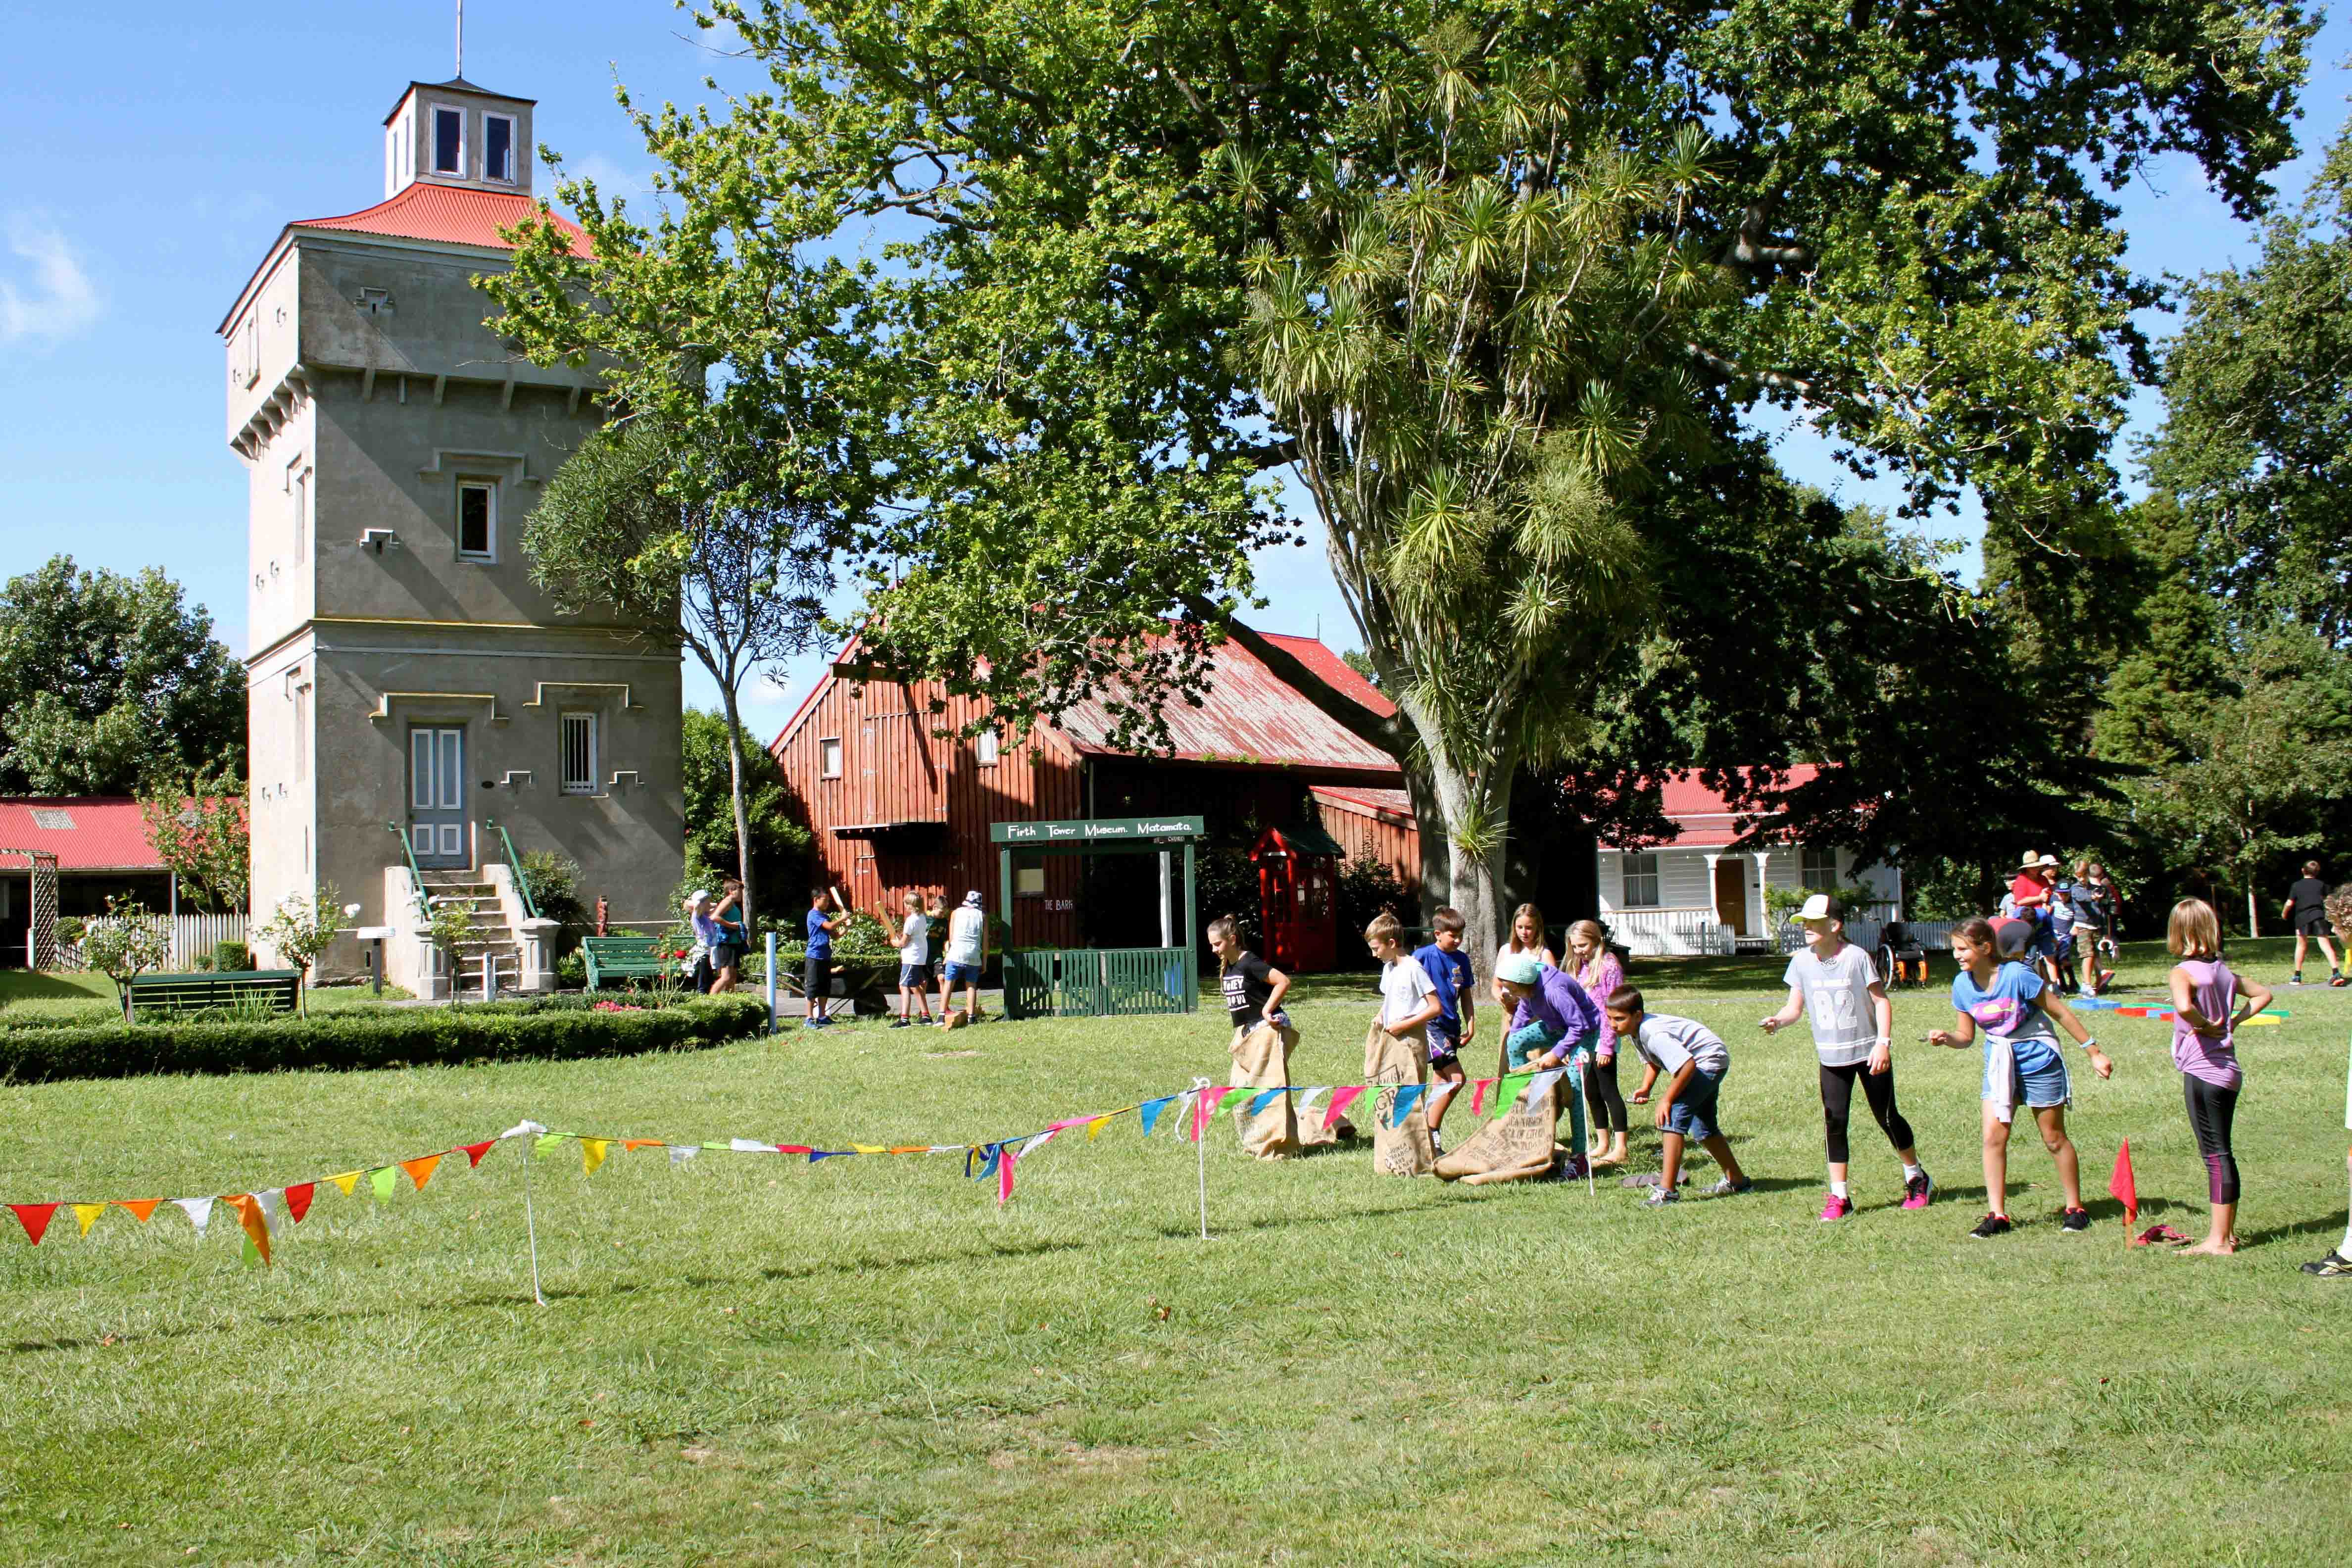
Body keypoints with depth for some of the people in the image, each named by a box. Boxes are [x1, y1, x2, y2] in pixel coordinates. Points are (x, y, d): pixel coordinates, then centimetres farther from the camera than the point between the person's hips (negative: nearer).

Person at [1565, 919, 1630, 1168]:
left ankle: (1620, 1149, -3)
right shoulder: (1579, 967, 14)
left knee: (1608, 1091, -6)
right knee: (1591, 1093, 12)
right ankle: (1603, 1145, 21)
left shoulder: (1610, 966, -11)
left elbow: (1613, 1009, -14)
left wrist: (1607, 1045, -16)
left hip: (1601, 1039, -8)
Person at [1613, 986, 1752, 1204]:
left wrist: (1667, 1100, -31)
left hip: (1709, 1059, -11)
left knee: (1672, 1115, -23)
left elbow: (1688, 1064, -41)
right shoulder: (1634, 1030, -5)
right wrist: (1645, 1088, -6)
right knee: (1703, 1127, 23)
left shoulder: (1654, 1035, -34)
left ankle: (1667, 1191, -25)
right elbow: (1652, 1060, 11)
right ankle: (1737, 1182, 42)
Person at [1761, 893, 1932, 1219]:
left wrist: (1883, 1042, -18)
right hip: (1831, 1057, 3)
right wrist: (1778, 1021, -21)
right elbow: (1796, 1007, 0)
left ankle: (1917, 1179, 28)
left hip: (1868, 1051, -3)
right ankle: (1839, 1196, 4)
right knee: (1834, 1122, -3)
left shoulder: (1856, 957, -13)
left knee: (1886, 1117, 5)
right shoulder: (1802, 961, -3)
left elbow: (1881, 1001, -10)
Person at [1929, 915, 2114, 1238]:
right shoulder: (1962, 985, -6)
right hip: (1999, 1063, 4)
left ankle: (2075, 1209, 24)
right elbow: (1966, 1037, 5)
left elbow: (2060, 1012, -12)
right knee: (1993, 1135, -9)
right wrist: (1946, 1037, -18)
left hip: (2038, 1059, -4)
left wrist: (2093, 1051, -8)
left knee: (2054, 1139, 7)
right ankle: (1997, 1216, -2)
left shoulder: (2017, 976, -22)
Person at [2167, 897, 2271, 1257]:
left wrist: (2207, 1025, -16)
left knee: (2214, 1154, -3)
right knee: (2222, 1153, 15)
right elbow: (2263, 994, 23)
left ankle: (2218, 1240, 2)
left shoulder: (2184, 971, -14)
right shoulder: (2224, 971, 9)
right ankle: (2227, 1232, 23)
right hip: (2229, 1070, 7)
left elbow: (2184, 1006, -35)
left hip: (2202, 1072, -7)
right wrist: (2234, 1021, 11)